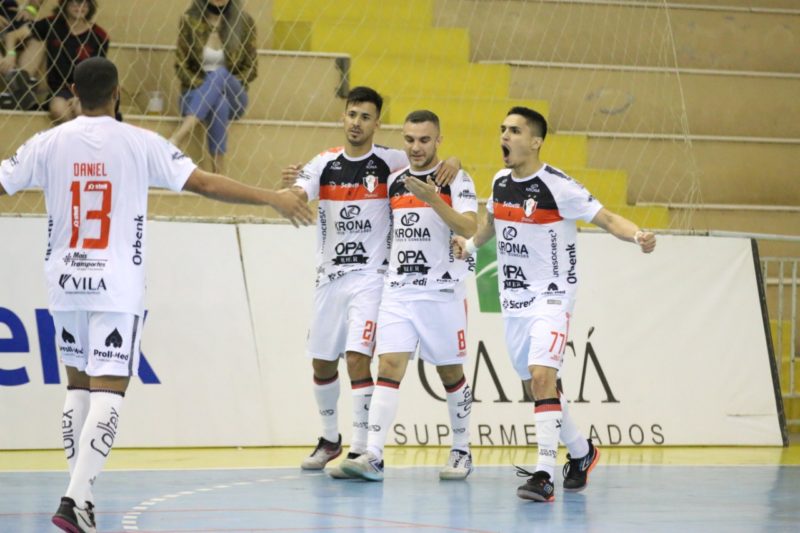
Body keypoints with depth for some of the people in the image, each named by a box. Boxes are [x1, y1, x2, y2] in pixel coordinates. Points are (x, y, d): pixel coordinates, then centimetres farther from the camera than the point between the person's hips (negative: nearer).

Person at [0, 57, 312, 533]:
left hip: (66, 280, 4)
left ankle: (81, 491, 19)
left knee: (78, 382, 18)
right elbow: (206, 184, -9)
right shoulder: (140, 143, -6)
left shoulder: (50, 143, 0)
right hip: (117, 285, -3)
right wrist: (273, 199, 0)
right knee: (109, 389, -6)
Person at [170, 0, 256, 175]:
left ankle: (177, 137, -51)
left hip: (232, 96, 0)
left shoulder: (244, 22, 0)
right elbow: (181, 65, 1)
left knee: (220, 74, -36)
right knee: (218, 104, -37)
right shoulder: (190, 20, -1)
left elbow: (251, 68, 3)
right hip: (196, 92, 0)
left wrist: (225, 85, -14)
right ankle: (218, 175, -50)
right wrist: (202, 87, -17)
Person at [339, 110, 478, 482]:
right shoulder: (394, 181, 11)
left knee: (451, 373, 7)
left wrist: (433, 199, -29)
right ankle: (373, 456, -17)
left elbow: (469, 229, -18)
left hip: (442, 293, -3)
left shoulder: (455, 180, -4)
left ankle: (461, 452, 22)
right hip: (398, 290, 3)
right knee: (389, 367, -9)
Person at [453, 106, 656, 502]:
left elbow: (607, 219, -19)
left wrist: (638, 236, -35)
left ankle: (544, 476, -24)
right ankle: (581, 452, 36)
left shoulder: (557, 186, -16)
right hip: (513, 300, 7)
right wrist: (470, 244, 27)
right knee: (534, 386, 14)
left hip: (551, 297, -7)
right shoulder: (500, 182, 5)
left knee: (542, 377, -22)